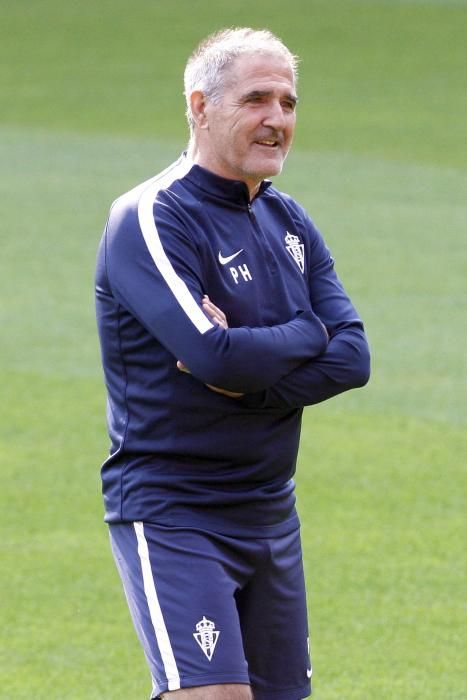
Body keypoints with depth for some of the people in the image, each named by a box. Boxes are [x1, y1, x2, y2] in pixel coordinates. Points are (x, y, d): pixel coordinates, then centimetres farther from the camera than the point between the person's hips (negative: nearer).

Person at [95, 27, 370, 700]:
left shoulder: (288, 222, 11)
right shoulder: (150, 220, -12)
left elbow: (352, 358, -1)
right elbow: (219, 356, -25)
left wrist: (247, 373, -17)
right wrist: (309, 334, -8)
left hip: (270, 512, 7)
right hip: (170, 515, -7)